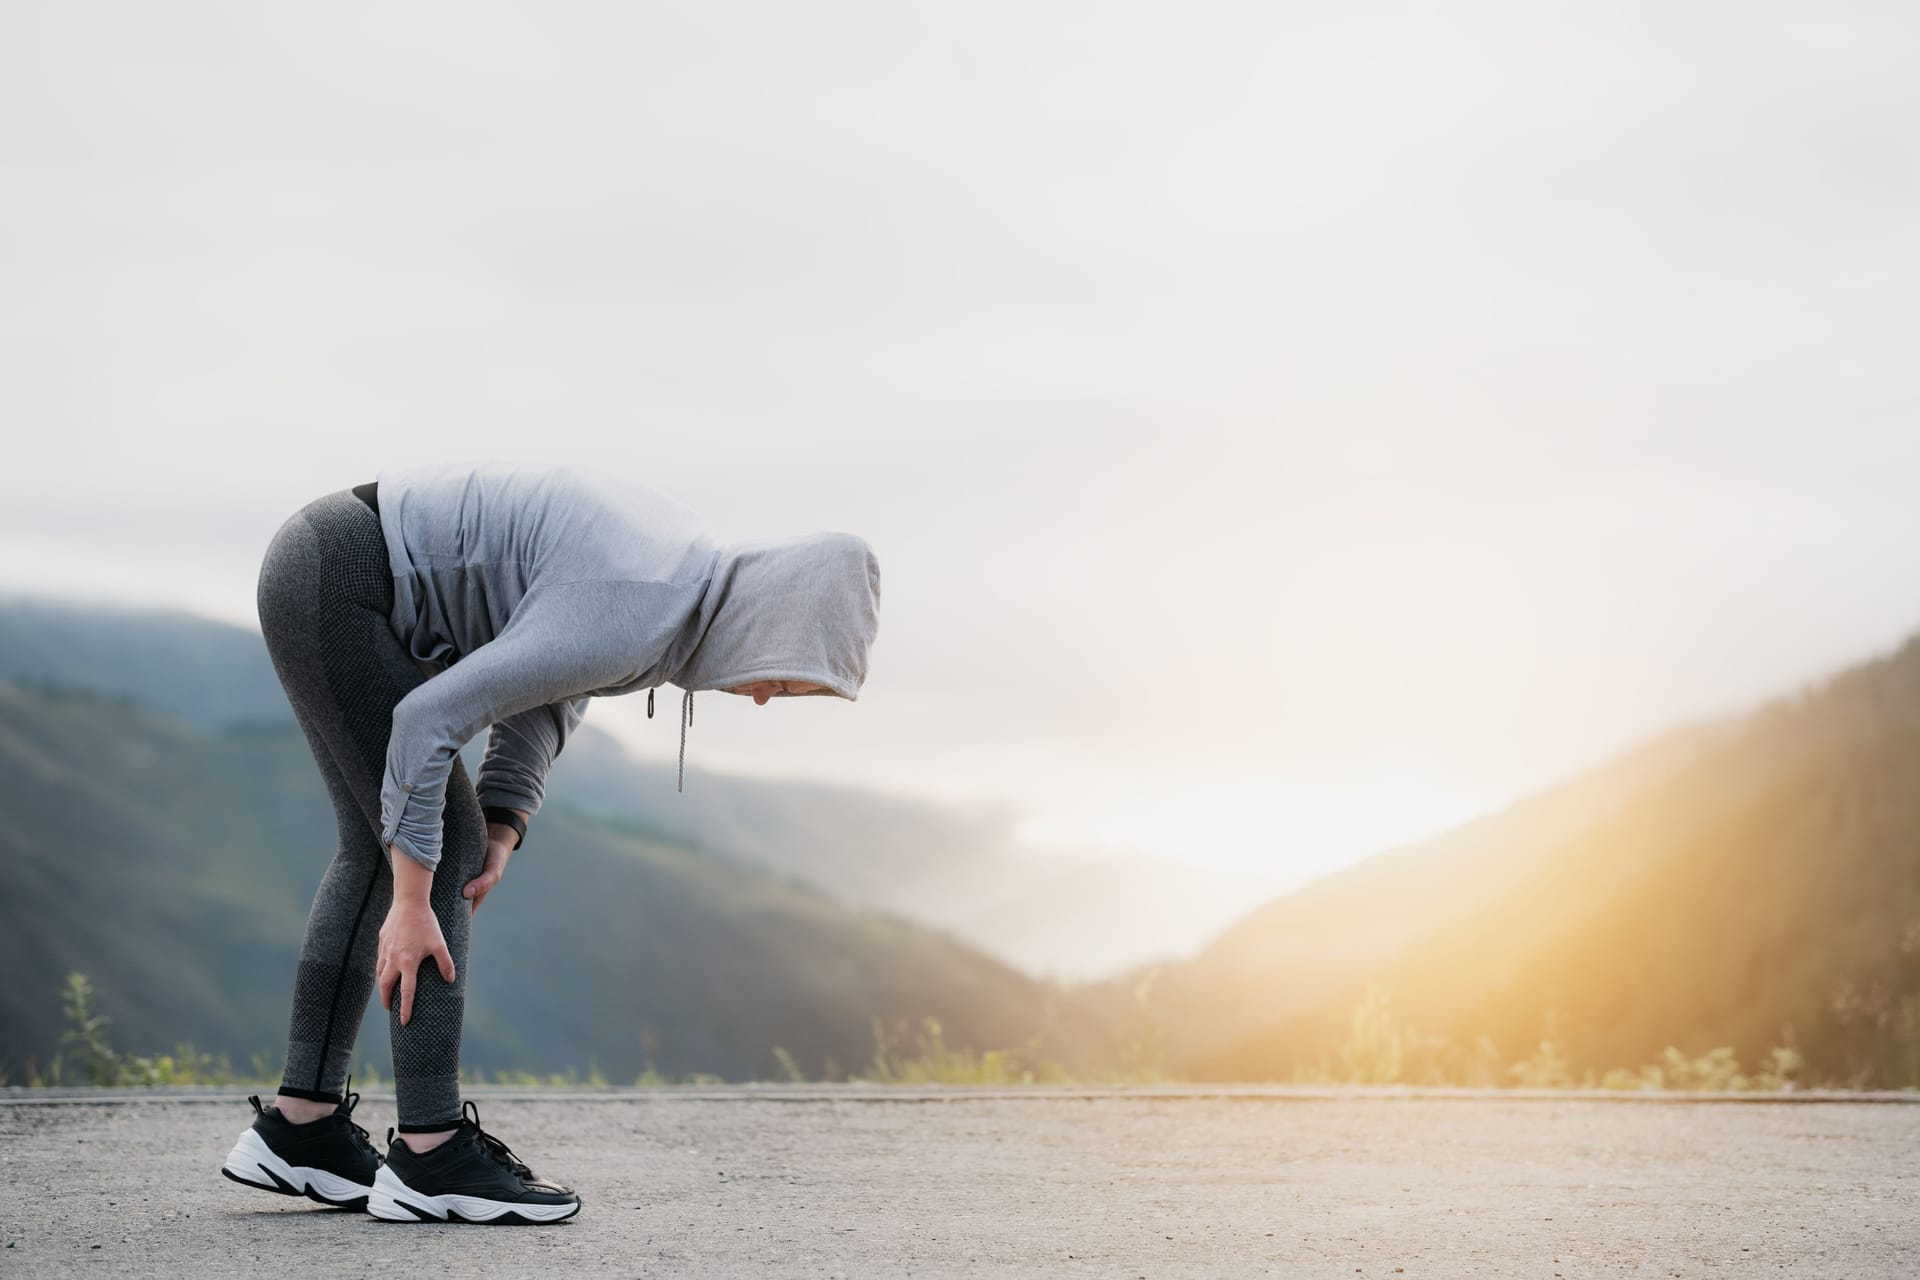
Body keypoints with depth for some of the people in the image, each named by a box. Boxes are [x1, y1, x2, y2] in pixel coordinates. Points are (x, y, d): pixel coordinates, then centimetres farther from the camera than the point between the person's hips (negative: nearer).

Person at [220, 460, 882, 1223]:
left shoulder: (683, 568, 5)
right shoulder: (626, 624, -25)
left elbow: (545, 681, 14)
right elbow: (428, 719, -26)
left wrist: (501, 837, 3)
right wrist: (413, 903, -21)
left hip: (325, 577, 10)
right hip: (334, 584, -10)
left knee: (383, 850, 12)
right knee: (441, 846, -7)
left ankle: (298, 1129, 13)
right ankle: (431, 1156, -5)